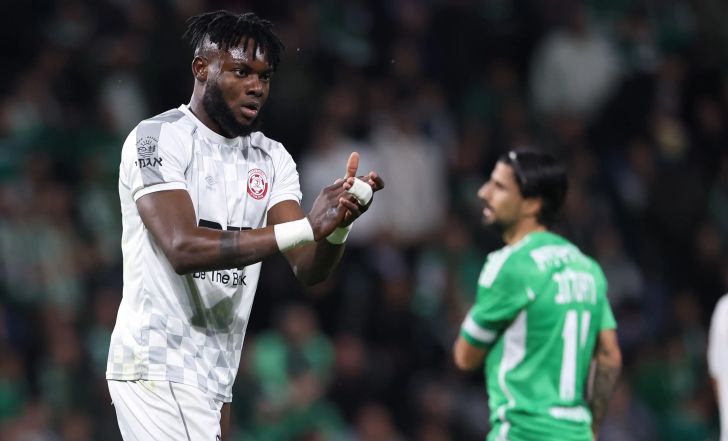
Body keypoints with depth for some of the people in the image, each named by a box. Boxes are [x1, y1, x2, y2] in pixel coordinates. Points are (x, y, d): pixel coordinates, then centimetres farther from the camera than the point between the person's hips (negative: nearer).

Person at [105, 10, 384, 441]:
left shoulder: (272, 159, 11)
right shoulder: (158, 138, -9)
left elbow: (309, 269, 1)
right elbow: (183, 248, -23)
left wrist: (338, 224, -22)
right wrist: (307, 228, -28)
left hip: (214, 378, 7)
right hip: (158, 369, -7)